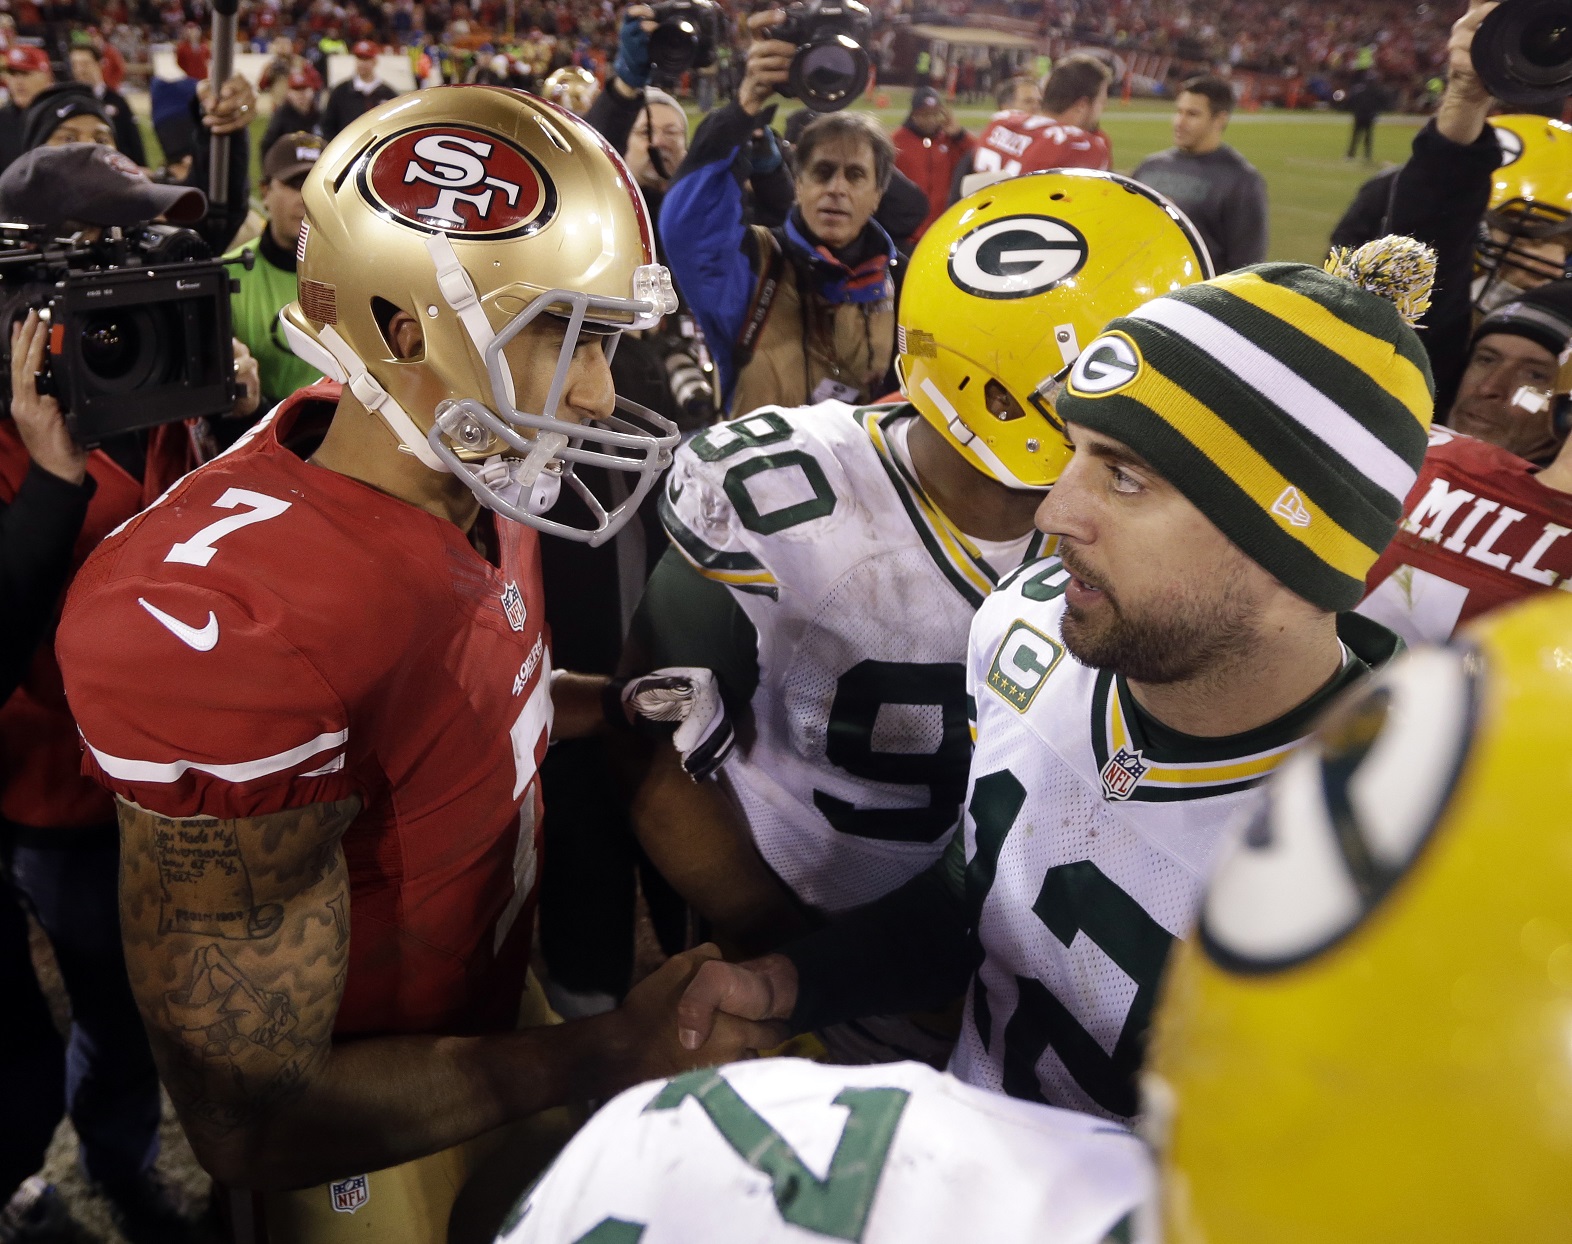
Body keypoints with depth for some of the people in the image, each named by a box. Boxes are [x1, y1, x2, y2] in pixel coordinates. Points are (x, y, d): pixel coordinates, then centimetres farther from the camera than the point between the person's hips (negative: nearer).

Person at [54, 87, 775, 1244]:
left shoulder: (472, 480, -12)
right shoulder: (234, 629, -37)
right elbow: (257, 1115, -30)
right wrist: (609, 1062, -27)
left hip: (494, 1004, 7)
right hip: (369, 1148, -7)